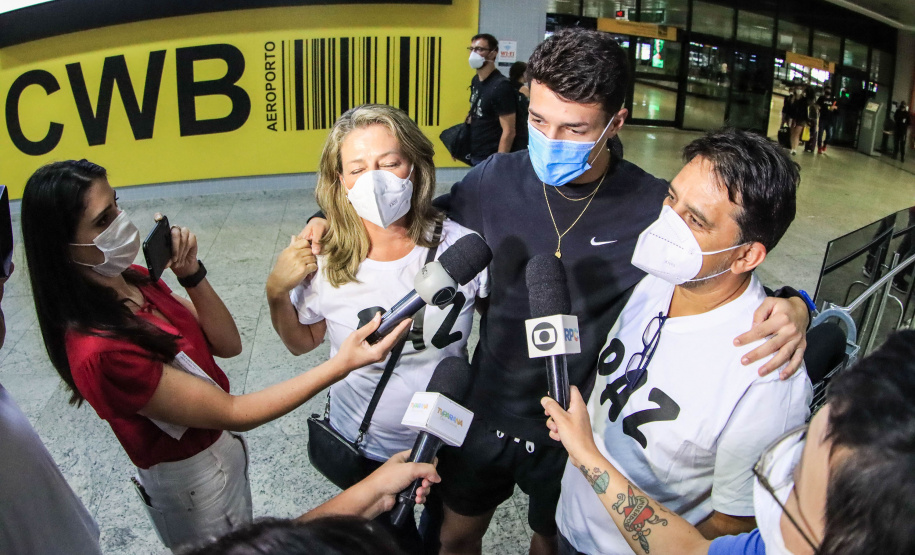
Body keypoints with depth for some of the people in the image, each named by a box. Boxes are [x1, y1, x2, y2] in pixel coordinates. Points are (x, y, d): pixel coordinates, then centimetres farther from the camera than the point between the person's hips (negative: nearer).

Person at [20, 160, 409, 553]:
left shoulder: (132, 280, -7)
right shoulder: (100, 352, -34)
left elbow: (228, 344, -4)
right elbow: (232, 413, -29)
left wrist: (191, 275, -21)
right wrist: (340, 365, -35)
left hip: (221, 449, 8)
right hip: (192, 486, -7)